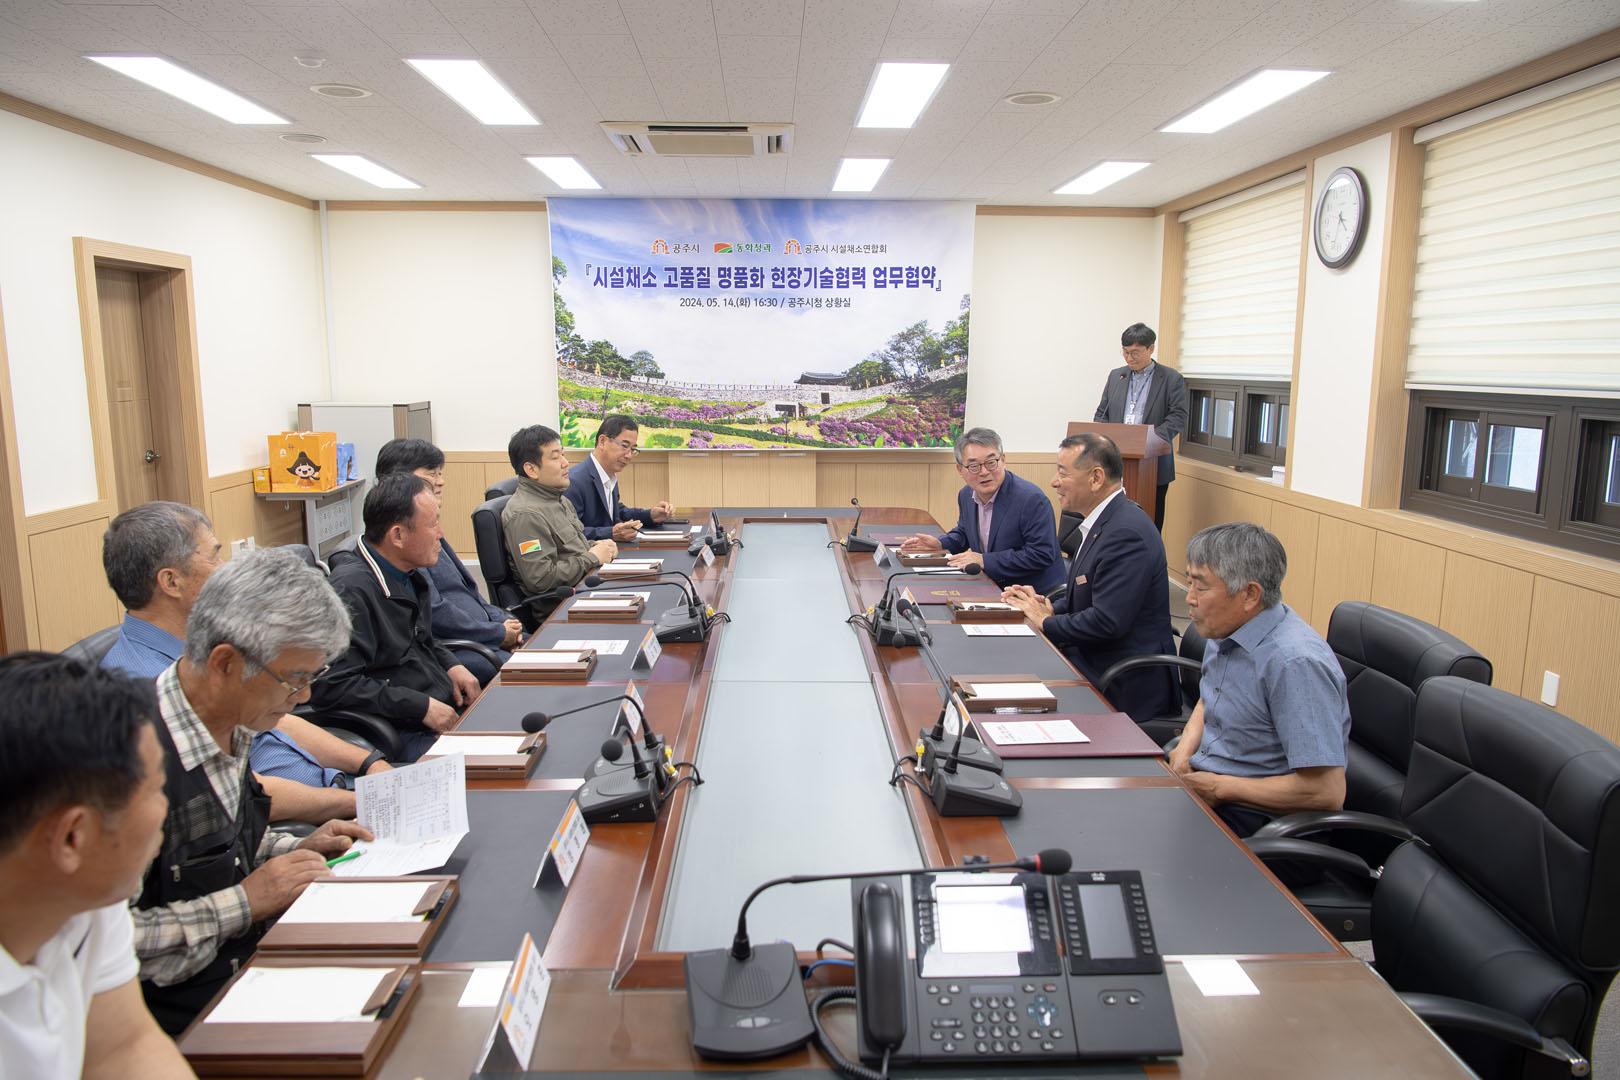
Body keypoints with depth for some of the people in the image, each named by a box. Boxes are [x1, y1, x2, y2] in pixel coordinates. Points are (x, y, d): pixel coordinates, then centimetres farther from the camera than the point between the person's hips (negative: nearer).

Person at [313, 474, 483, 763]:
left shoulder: (407, 573, 11)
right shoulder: (353, 590, -19)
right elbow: (332, 686, -24)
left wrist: (451, 665, 8)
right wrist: (422, 707, -21)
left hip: (447, 706, 9)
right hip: (409, 735, -9)